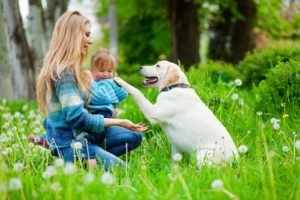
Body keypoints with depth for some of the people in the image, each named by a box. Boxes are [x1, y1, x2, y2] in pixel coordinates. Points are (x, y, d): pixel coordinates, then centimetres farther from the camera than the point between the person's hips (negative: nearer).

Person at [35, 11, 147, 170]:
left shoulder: (67, 69, 10)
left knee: (134, 137, 10)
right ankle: (69, 163, -5)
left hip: (79, 133, 10)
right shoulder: (63, 73, -21)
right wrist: (119, 122, -16)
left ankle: (89, 159, -1)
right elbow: (77, 118, -23)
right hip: (70, 144, -10)